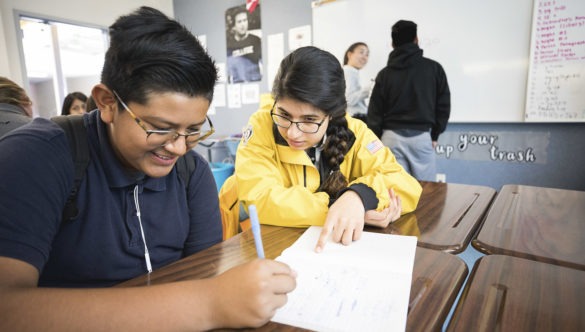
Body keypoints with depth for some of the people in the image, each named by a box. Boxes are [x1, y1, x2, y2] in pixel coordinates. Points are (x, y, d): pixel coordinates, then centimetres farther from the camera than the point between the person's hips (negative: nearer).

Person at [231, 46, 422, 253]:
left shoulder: (353, 131, -9)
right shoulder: (262, 126, -15)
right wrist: (339, 208, -24)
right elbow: (259, 200, -23)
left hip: (339, 246, 3)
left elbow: (408, 186, -13)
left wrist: (360, 195, -30)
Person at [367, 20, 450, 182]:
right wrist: (434, 135, 13)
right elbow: (444, 105, 4)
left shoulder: (385, 74, 3)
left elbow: (374, 113, 2)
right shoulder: (434, 68, 3)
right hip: (422, 137, 0)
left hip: (392, 137, 1)